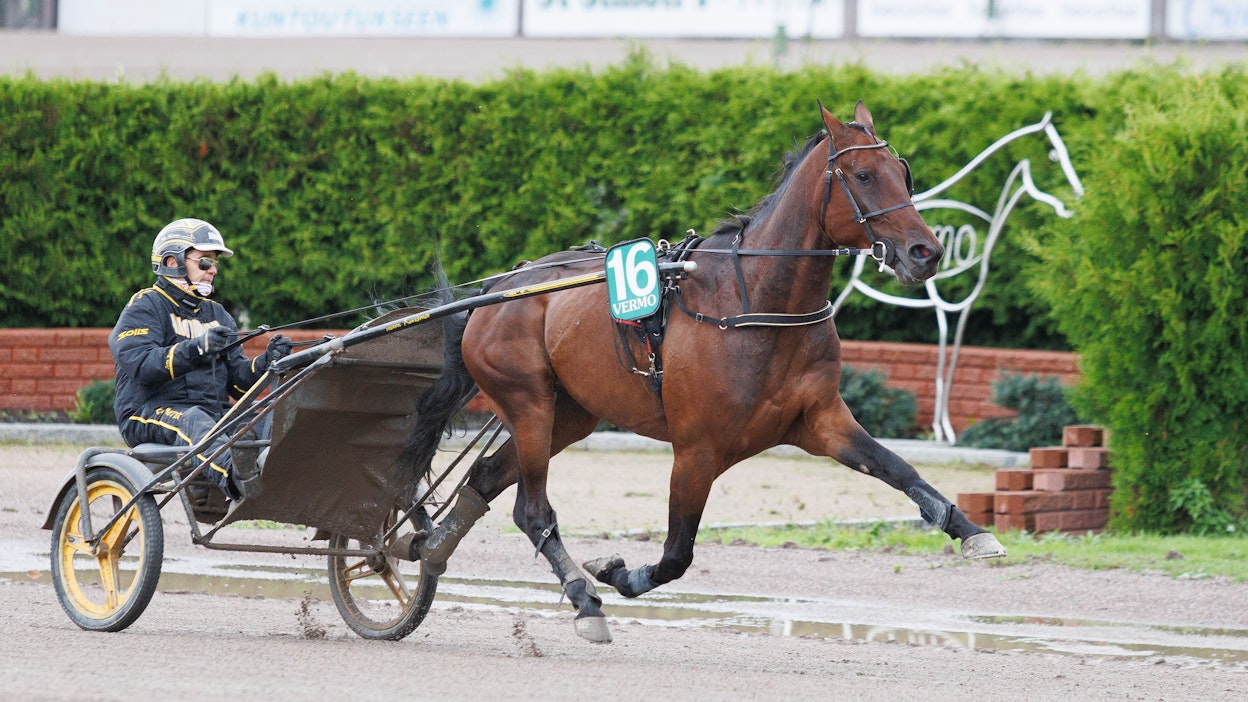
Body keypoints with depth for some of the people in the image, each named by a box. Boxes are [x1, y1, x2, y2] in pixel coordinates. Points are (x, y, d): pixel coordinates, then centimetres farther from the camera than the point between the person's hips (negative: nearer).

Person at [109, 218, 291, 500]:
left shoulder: (217, 315, 24)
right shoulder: (145, 306, 2)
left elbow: (238, 382, 15)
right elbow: (140, 365, -17)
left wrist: (267, 361, -6)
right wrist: (197, 348, -29)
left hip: (215, 414, 8)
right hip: (149, 414, -8)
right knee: (193, 422, -41)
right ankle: (235, 477, -71)